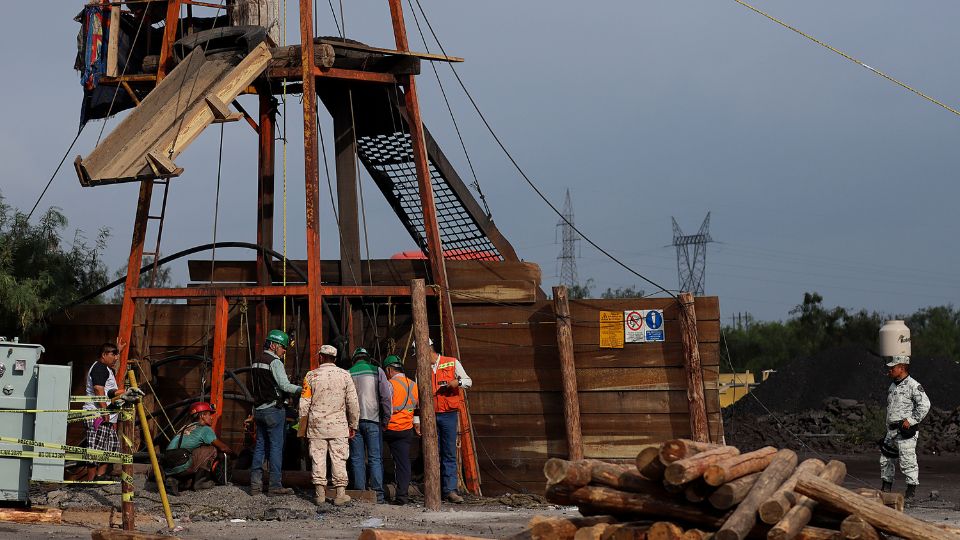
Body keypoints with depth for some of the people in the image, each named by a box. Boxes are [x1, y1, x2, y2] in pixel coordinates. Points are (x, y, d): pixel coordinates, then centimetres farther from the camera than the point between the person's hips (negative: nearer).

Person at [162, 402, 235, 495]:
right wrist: (234, 453, 30)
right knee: (212, 449, 4)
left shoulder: (186, 428, 27)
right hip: (181, 468, -7)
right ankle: (200, 481, 6)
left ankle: (175, 480, 11)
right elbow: (223, 447, 8)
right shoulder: (205, 429, 2)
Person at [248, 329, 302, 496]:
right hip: (274, 410, -8)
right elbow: (285, 385, -21)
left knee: (260, 446, 11)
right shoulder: (274, 362, -11)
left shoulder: (257, 362, 15)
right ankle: (275, 485, -6)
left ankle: (255, 483, 9)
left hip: (259, 409, 8)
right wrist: (302, 389, -22)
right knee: (276, 446, -5)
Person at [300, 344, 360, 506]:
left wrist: (302, 424, 12)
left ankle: (320, 493, 4)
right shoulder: (344, 375, 1)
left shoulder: (311, 376, 1)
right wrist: (353, 425, 9)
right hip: (338, 426, 0)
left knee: (318, 458, 5)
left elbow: (304, 403, 2)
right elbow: (353, 403, 1)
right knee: (339, 459, 3)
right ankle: (340, 494, 2)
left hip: (316, 425, 0)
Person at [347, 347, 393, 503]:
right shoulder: (377, 371, 2)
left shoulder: (348, 374, 6)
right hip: (372, 420, -1)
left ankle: (359, 492, 2)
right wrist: (386, 418, 4)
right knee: (375, 458, 0)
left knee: (357, 459, 5)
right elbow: (386, 395, -3)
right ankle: (378, 494, -5)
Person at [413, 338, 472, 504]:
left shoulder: (452, 363, 5)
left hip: (449, 415, -2)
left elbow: (468, 381, 8)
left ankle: (450, 490, -4)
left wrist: (458, 382, -15)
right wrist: (416, 419, 6)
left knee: (449, 453, -4)